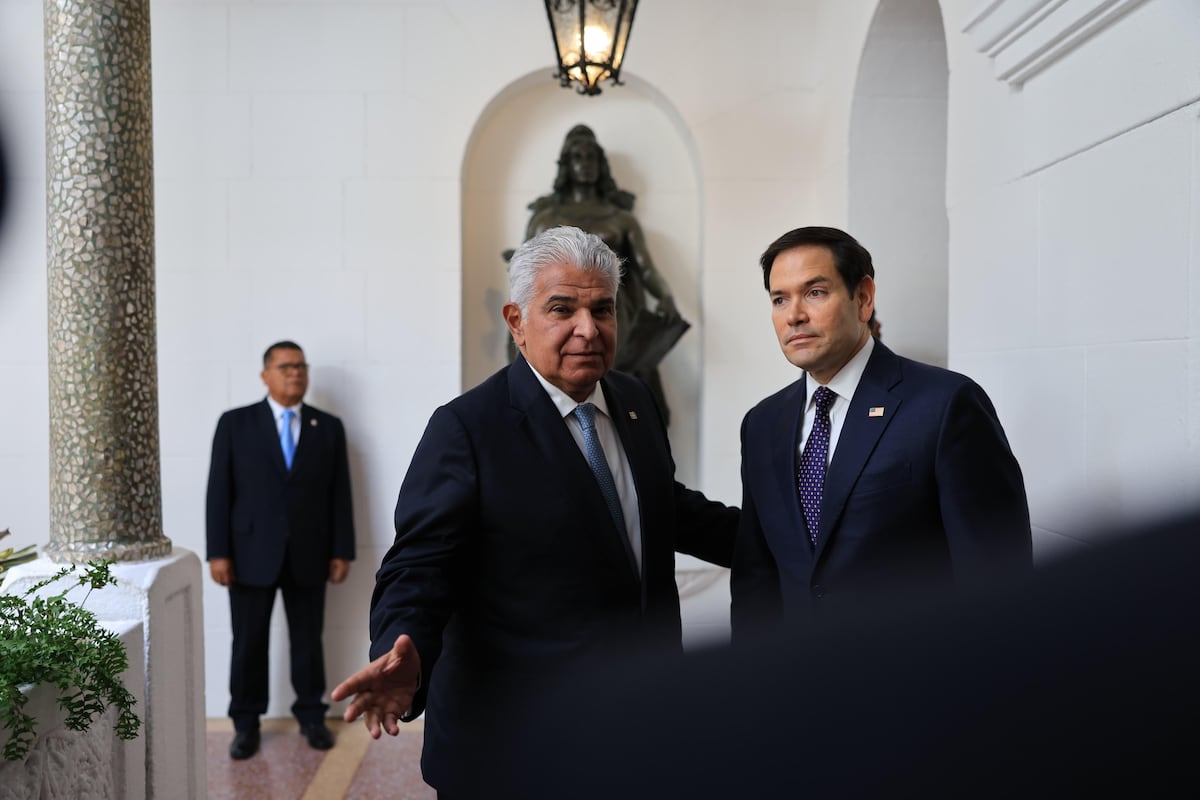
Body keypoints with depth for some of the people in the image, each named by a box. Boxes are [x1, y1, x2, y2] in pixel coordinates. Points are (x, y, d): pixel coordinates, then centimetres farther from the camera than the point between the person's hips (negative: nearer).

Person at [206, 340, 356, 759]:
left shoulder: (329, 427, 7)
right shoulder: (235, 423, 2)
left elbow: (340, 494, 5)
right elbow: (219, 490, -1)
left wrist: (342, 550, 1)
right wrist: (218, 552, -7)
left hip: (308, 555, 1)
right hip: (252, 553, -1)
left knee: (308, 640, 10)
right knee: (248, 642, 7)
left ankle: (311, 715, 24)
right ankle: (246, 723, 21)